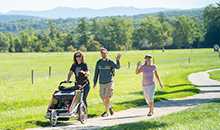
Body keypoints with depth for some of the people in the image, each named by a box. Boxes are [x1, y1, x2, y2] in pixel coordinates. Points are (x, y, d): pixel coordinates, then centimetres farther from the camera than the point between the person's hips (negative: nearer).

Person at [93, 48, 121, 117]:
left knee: (107, 98, -9)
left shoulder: (110, 62, -5)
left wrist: (118, 60, -36)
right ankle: (109, 107, 33)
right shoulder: (99, 62, 5)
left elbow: (117, 67, -19)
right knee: (103, 98, 8)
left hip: (109, 82, -4)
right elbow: (96, 73, 10)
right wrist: (95, 83, 8)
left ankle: (107, 112, 3)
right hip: (101, 83, 4)